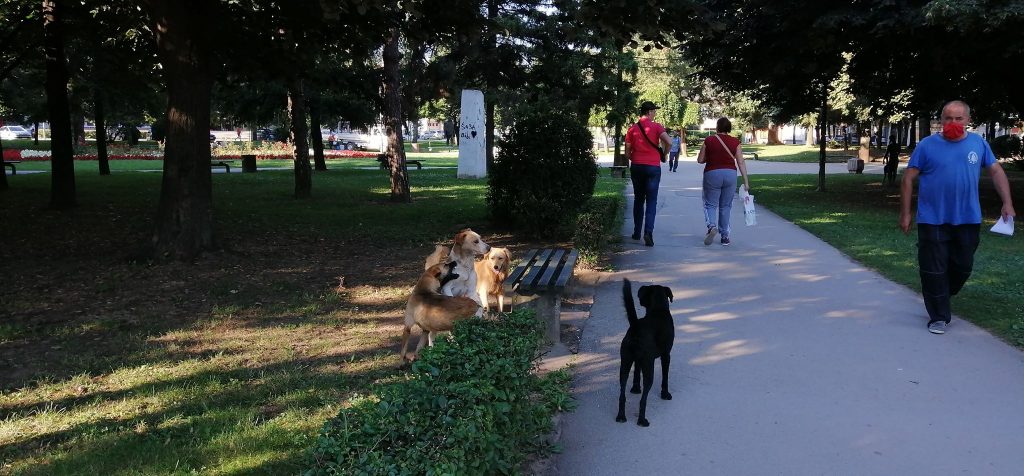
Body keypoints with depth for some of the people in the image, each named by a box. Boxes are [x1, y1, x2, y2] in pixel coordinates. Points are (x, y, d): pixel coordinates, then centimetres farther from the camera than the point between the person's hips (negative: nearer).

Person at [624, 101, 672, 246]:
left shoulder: (632, 129, 4)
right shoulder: (656, 127, -5)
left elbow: (627, 152, 4)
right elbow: (669, 142, -18)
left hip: (636, 167, 3)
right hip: (653, 167, -3)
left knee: (638, 200, 15)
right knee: (651, 201, -1)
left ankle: (637, 232, 18)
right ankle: (648, 232, -16)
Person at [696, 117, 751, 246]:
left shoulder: (709, 141, -4)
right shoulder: (735, 142, 0)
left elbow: (700, 160, 1)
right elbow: (741, 163, -2)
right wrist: (746, 181, 2)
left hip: (712, 174, -2)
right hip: (730, 174, 2)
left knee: (711, 204, 8)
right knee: (725, 206, 12)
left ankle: (711, 226, -20)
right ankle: (725, 237, 15)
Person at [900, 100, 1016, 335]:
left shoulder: (978, 143, 4)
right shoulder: (927, 145, -5)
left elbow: (996, 171, 9)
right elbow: (909, 178, -3)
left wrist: (1007, 203, 0)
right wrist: (905, 214, -5)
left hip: (968, 219, 3)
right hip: (933, 220, -3)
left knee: (963, 266, 12)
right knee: (934, 270, 0)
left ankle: (942, 297, 38)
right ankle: (939, 317, 11)